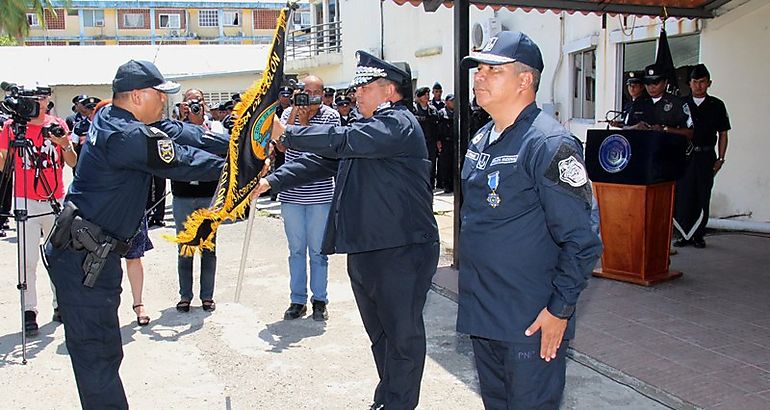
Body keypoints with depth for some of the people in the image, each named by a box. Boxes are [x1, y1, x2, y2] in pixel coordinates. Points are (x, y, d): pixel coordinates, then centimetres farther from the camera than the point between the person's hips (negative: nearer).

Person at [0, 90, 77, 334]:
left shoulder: (58, 124, 6)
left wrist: (66, 145, -15)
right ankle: (29, 313, 0)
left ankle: (61, 305, 20)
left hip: (56, 200, 3)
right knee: (28, 261, -5)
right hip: (26, 202, -2)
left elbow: (72, 163, 3)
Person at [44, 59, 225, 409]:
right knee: (96, 353, -5)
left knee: (103, 349, 17)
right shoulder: (126, 136, -20)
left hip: (93, 253, 10)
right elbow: (184, 162, -16)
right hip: (84, 259, -10)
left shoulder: (109, 118, 10)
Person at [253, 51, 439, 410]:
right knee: (379, 332, 19)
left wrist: (286, 134, -16)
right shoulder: (367, 128, 19)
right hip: (363, 248, 10)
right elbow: (321, 160, 14)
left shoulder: (399, 123, -12)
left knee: (402, 333, 1)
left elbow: (341, 141, -24)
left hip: (402, 249, -10)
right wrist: (271, 181, 4)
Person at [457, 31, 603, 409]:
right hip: (481, 314, 8)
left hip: (532, 322, -8)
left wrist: (561, 310, -17)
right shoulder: (480, 140, 9)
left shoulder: (548, 144, -18)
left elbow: (581, 241, -19)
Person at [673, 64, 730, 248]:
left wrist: (720, 159, 3)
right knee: (683, 195, -2)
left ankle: (698, 235, 10)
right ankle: (685, 235, 7)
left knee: (702, 197, 1)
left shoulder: (716, 105, 7)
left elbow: (723, 134, 9)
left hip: (706, 156, 0)